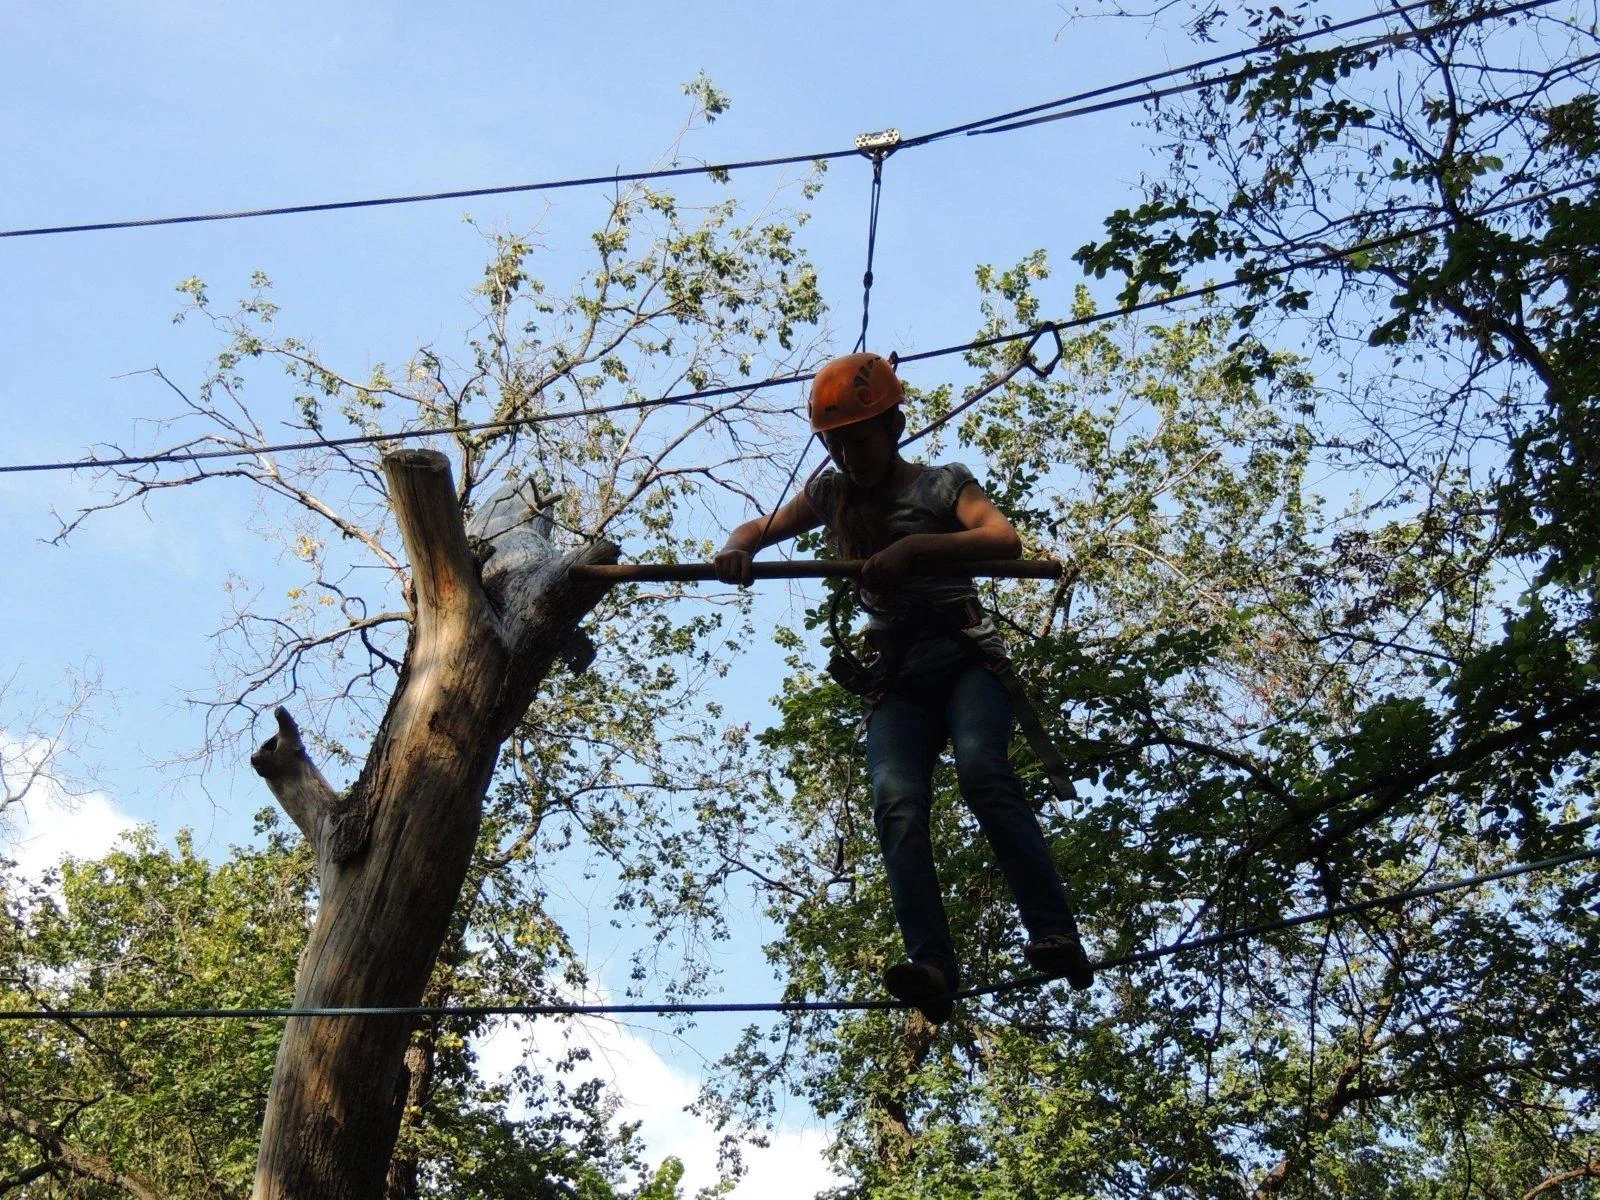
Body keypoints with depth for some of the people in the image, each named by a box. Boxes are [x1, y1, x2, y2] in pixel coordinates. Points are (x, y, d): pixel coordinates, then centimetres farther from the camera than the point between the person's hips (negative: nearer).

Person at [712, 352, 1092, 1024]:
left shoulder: (940, 485, 4)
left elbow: (1005, 541, -14)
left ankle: (1057, 938, -36)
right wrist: (736, 549, 3)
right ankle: (932, 967, -39)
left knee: (982, 772, -31)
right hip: (897, 679, 3)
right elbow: (761, 528, 29)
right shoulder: (832, 494, 18)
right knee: (897, 802, -24)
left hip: (967, 659, -3)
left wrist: (912, 547, -28)